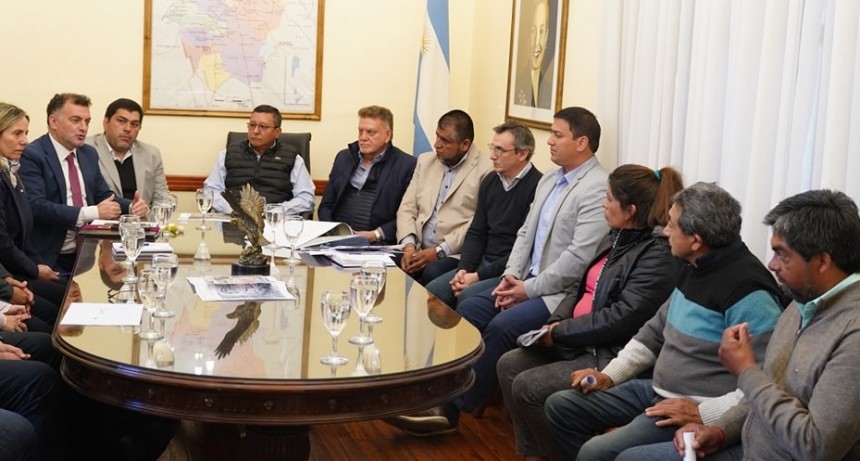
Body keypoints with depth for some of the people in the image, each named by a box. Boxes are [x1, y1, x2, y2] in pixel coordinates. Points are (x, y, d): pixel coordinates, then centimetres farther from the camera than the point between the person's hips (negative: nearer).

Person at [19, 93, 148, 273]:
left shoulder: (89, 153, 14)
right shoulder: (32, 155, -9)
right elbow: (36, 206, -20)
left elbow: (103, 195, 18)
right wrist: (92, 213, -24)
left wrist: (132, 207, -3)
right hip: (50, 258, -7)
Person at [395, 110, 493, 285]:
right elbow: (407, 208, 13)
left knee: (432, 273, -35)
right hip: (418, 251, 5)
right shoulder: (425, 162, 17)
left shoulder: (486, 171, -3)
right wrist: (409, 246, -5)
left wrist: (439, 251, -15)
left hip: (456, 255, -5)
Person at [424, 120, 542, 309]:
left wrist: (480, 276, -15)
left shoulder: (537, 188, -15)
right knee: (432, 292, -10)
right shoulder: (490, 182, 11)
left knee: (467, 297, -29)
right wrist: (463, 270, -4)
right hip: (483, 263, 7)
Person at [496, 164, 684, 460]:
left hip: (614, 355, -10)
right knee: (509, 365, 1)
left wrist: (561, 332, -16)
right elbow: (583, 289, 18)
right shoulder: (616, 238, 11)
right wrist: (556, 322, 0)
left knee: (528, 387, -18)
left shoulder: (658, 253, -18)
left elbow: (623, 317, -24)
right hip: (581, 342, 10)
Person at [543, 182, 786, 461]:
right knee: (561, 406, 10)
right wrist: (609, 375, 10)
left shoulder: (748, 292, -22)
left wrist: (702, 414, -26)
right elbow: (656, 331, 20)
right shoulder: (695, 268, 8)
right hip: (658, 391, 10)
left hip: (697, 411, -9)